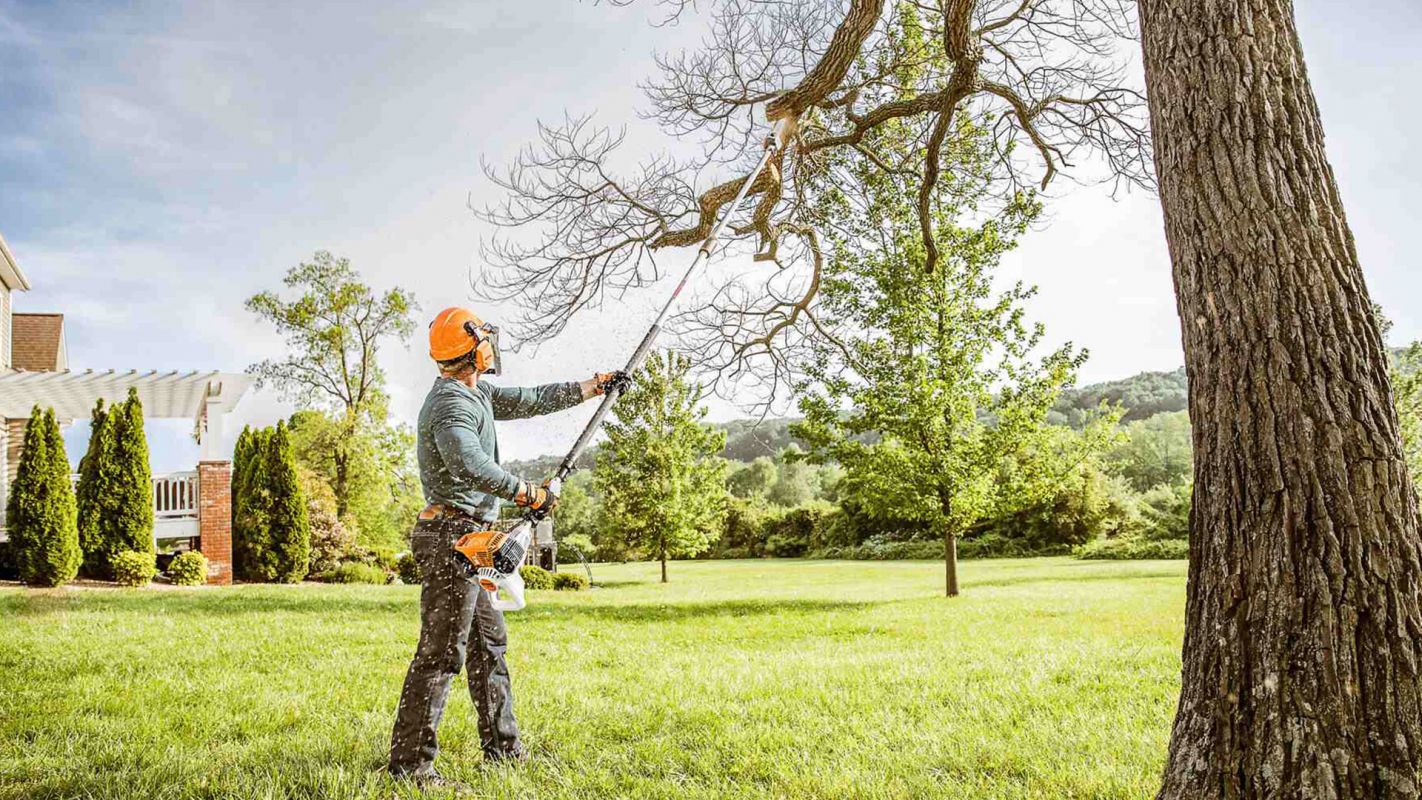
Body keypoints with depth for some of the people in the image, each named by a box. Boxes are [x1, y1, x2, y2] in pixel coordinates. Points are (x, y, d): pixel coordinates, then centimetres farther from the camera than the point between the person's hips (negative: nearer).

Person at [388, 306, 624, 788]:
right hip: (453, 536, -11)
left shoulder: (476, 394, 14)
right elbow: (472, 467, -32)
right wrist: (530, 494, -22)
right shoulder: (451, 403, -17)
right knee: (441, 652, -7)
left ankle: (503, 747, 27)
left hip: (471, 540, 11)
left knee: (489, 642, 17)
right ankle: (410, 761, -1)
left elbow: (533, 400, 22)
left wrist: (596, 385, 25)